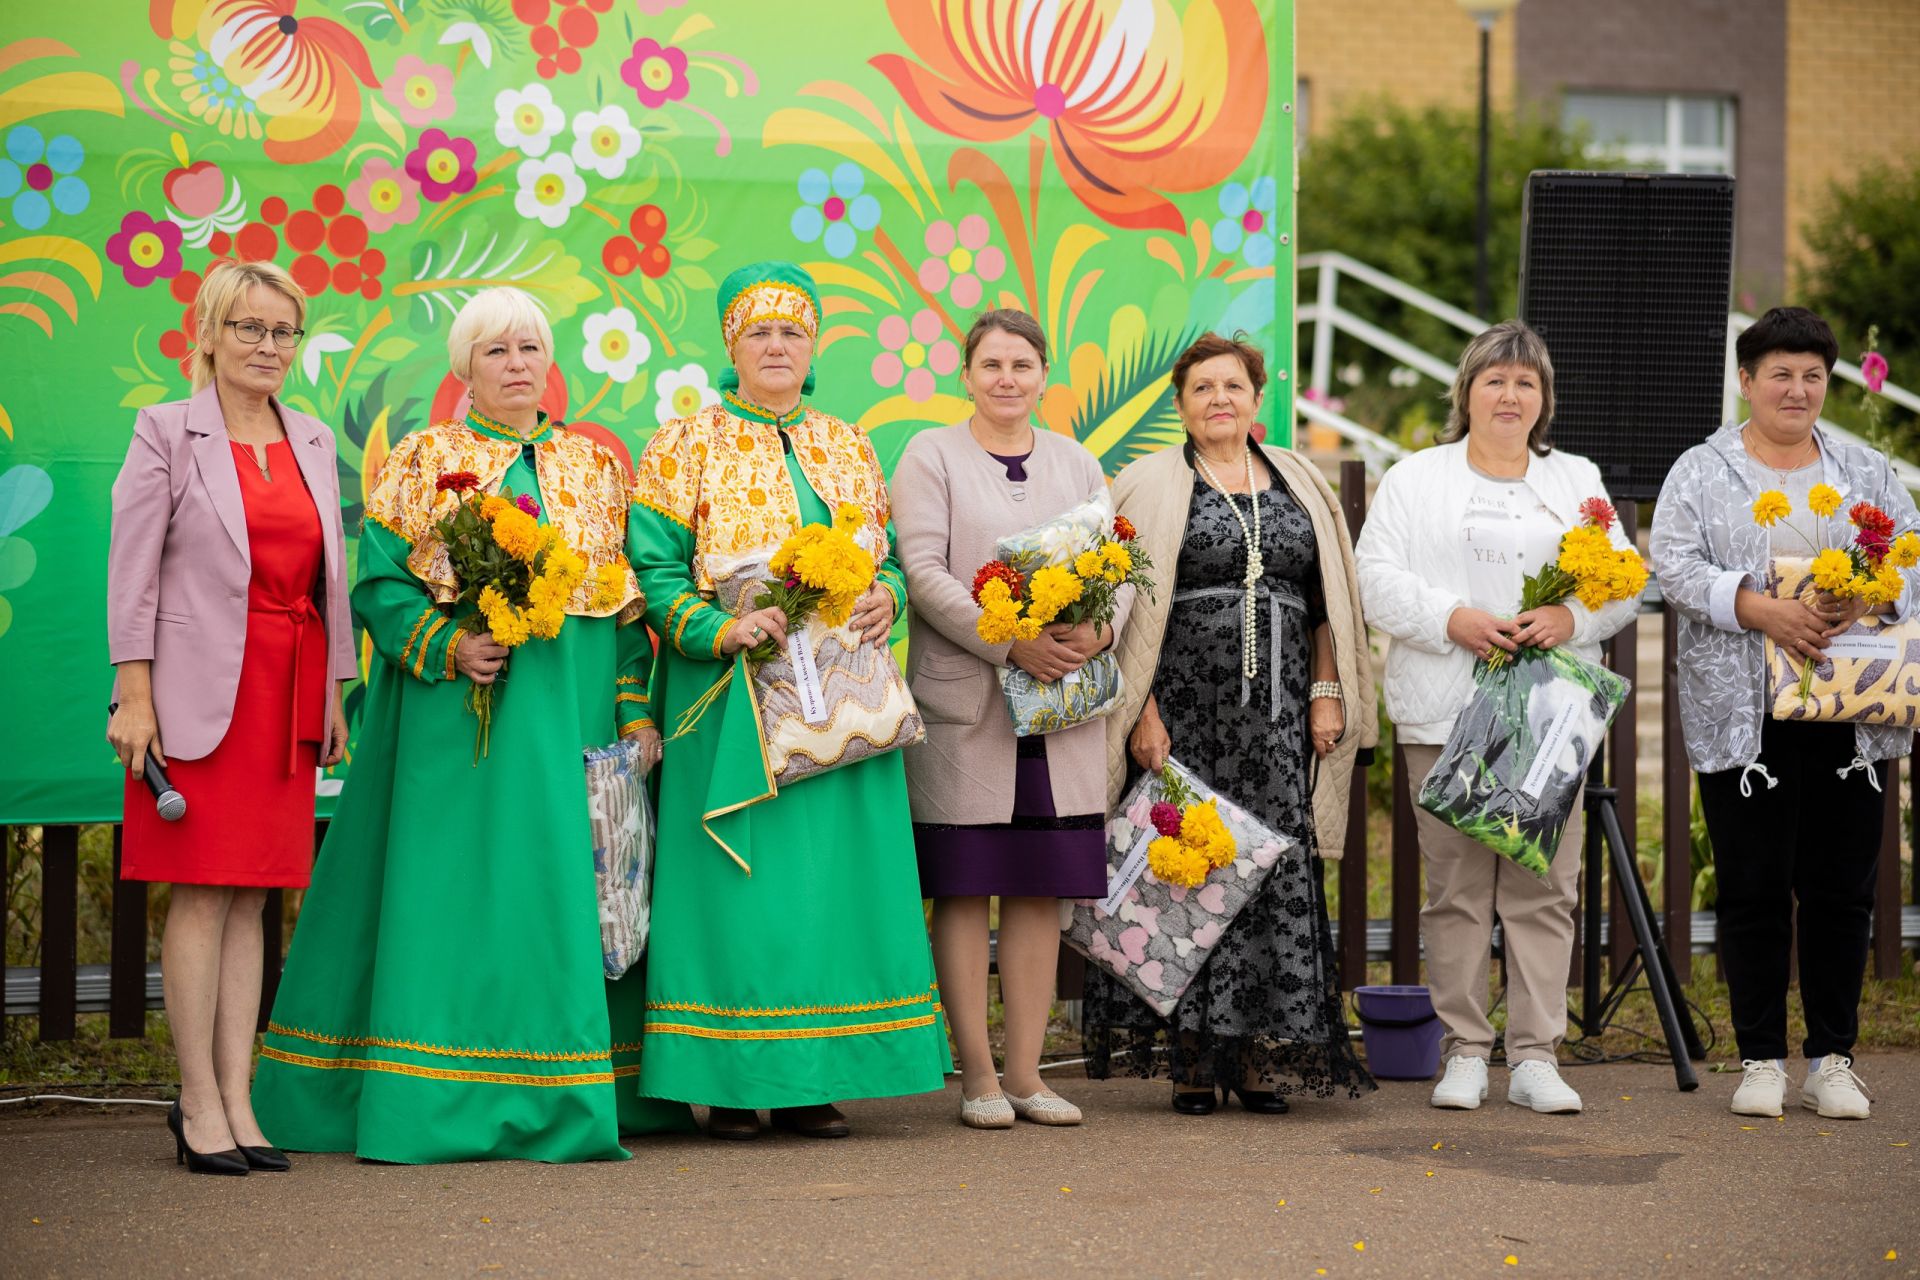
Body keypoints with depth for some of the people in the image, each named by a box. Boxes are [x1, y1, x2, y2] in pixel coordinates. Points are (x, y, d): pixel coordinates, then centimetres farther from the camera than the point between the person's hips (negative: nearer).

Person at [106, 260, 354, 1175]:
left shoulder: (313, 442, 15)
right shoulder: (167, 432, 1)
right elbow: (132, 570, -4)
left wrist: (334, 694, 13)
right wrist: (133, 694, -11)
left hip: (289, 690, 5)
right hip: (202, 690, -5)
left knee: (251, 896, 5)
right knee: (202, 892, -5)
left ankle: (236, 1100, 8)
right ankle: (200, 1107, -1)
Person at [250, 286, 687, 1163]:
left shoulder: (595, 466, 14)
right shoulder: (424, 463, 5)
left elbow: (629, 598, 12)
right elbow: (379, 583, -2)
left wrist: (636, 709, 3)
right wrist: (446, 647, -17)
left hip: (572, 711, 3)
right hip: (459, 716, -3)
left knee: (565, 901, 3)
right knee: (451, 897, -6)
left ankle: (562, 1101, 8)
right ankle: (438, 1105, -2)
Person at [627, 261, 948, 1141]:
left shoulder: (848, 448, 16)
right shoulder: (686, 444, 2)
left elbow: (888, 556, 17)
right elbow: (654, 565, -5)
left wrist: (886, 597, -5)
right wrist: (721, 630, -20)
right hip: (733, 699, -4)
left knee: (833, 879, 2)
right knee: (738, 879, -6)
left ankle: (814, 1080, 7)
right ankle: (731, 1083, -1)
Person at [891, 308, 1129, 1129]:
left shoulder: (1077, 464, 15)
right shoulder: (931, 456, 3)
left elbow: (1117, 569, 10)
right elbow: (924, 573, -8)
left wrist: (1099, 630, -12)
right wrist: (1011, 643, -18)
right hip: (963, 704, -4)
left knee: (1040, 891, 5)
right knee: (964, 890, -2)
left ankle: (1026, 1071, 12)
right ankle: (978, 1076, 4)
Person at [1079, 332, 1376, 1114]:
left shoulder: (1297, 484, 15)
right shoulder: (1150, 484, 4)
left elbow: (1326, 602, 17)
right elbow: (1127, 605, -3)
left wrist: (1326, 691, 6)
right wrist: (1141, 710, -11)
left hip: (1278, 717, 3)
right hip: (1184, 711, -3)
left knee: (1278, 867, -1)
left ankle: (1262, 1057, 4)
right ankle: (1192, 1058, 2)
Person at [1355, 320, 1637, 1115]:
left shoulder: (1579, 483, 18)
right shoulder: (1416, 480, 11)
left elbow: (1623, 583, 11)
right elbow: (1378, 580, 1)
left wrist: (1571, 618, -9)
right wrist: (1453, 618, -14)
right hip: (1447, 712, -1)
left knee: (1545, 885, -2)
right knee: (1457, 884, -1)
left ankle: (1536, 1057, 2)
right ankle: (1464, 1053, 5)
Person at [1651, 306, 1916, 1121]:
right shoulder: (1701, 474, 6)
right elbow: (1676, 567, -6)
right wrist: (1765, 611, -19)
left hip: (1848, 716, 2)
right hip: (1745, 716, -2)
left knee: (1841, 889, 3)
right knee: (1753, 889, 1)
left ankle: (1832, 1060, 12)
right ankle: (1760, 1060, 9)